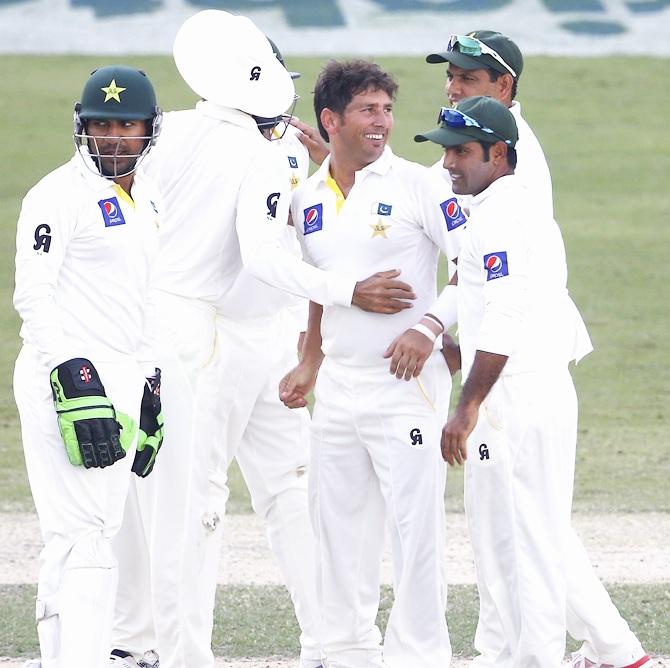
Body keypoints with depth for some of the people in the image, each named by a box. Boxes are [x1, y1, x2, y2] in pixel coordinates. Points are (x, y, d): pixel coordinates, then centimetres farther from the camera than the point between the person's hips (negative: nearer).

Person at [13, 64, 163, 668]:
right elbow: (33, 294, -13)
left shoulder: (149, 201, 17)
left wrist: (152, 392, 23)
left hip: (123, 381, 8)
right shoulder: (62, 195, -8)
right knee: (82, 534, -14)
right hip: (66, 377, -8)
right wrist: (73, 378, -22)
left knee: (97, 532, 9)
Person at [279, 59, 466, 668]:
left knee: (416, 525, -5)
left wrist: (431, 330, -15)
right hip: (338, 385, 6)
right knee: (339, 525, 11)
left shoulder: (417, 185, -7)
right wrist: (310, 365, 16)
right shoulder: (307, 201, 10)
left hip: (407, 383, -6)